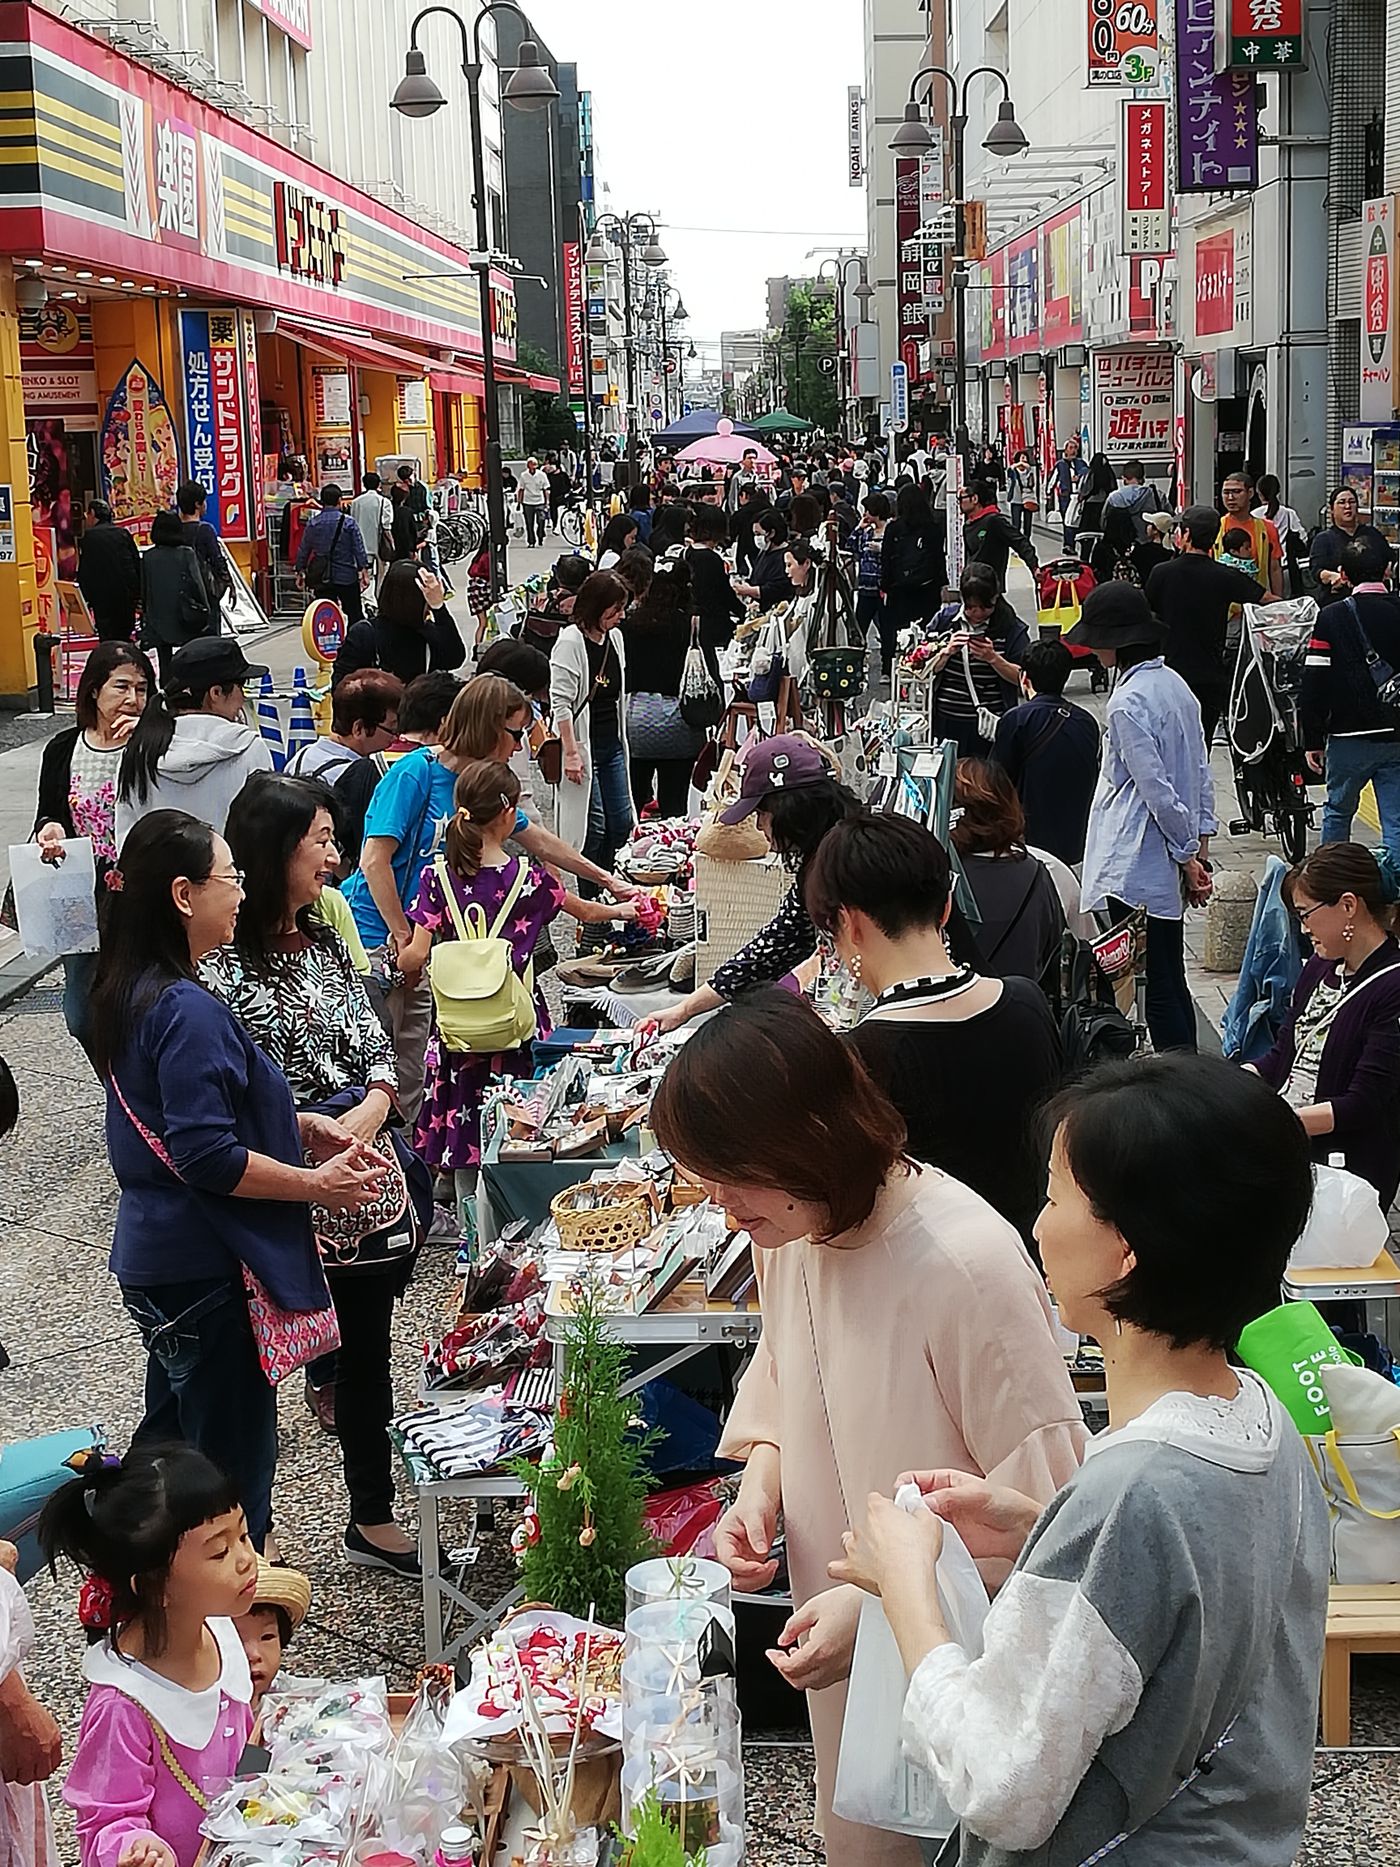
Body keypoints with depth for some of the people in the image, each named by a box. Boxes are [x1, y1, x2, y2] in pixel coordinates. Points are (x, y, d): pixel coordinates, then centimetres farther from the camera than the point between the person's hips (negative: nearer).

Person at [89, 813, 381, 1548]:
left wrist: (297, 1123, 8)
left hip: (156, 1259, 10)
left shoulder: (133, 991, 6)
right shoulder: (189, 1012, -24)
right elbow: (207, 1157, -27)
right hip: (206, 1272, -10)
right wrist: (318, 1185, -17)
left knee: (173, 1433, 24)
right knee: (231, 1456, 3)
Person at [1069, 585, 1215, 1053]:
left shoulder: (1127, 704, -18)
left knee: (1155, 989, -3)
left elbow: (1156, 789, -19)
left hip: (1134, 868, -9)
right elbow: (1201, 772, 15)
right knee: (1171, 983, 15)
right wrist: (1200, 842, 18)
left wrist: (1187, 855, -11)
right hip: (1168, 867, 9)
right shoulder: (1175, 685, 10)